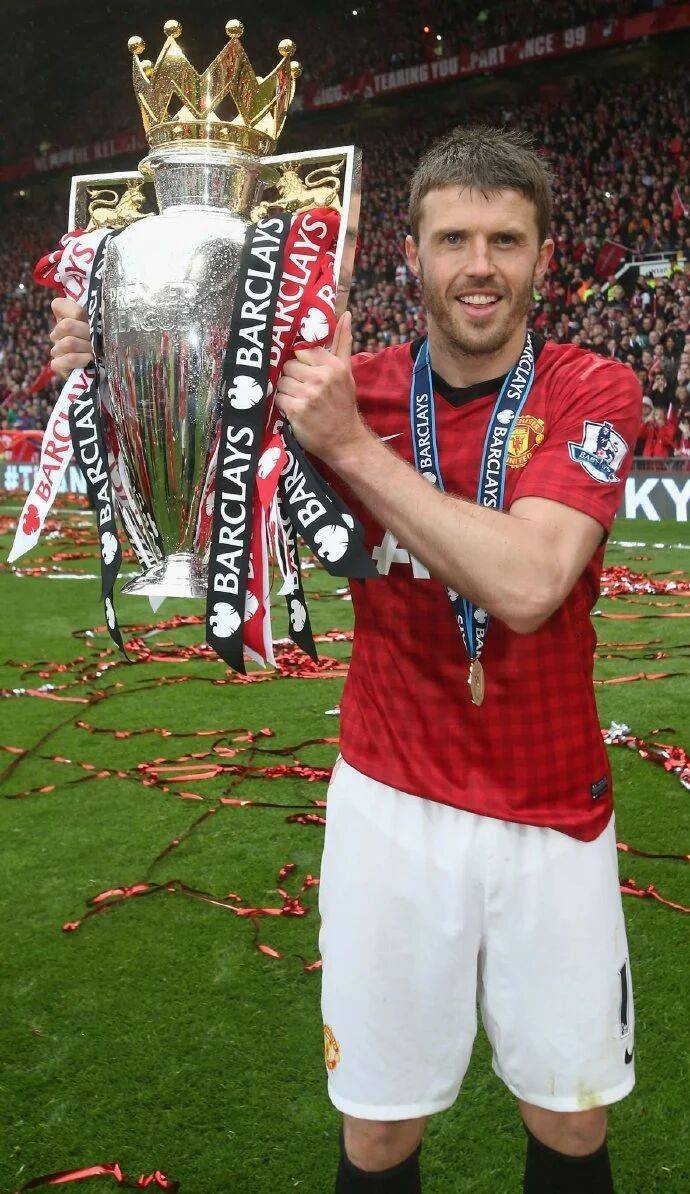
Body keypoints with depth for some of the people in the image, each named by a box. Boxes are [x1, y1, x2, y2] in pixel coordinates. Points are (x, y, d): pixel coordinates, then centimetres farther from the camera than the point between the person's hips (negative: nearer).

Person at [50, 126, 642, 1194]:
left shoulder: (592, 394, -9)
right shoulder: (349, 390, -2)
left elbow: (525, 585, -26)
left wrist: (353, 445, -27)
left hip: (553, 818, -1)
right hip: (391, 805, 1)